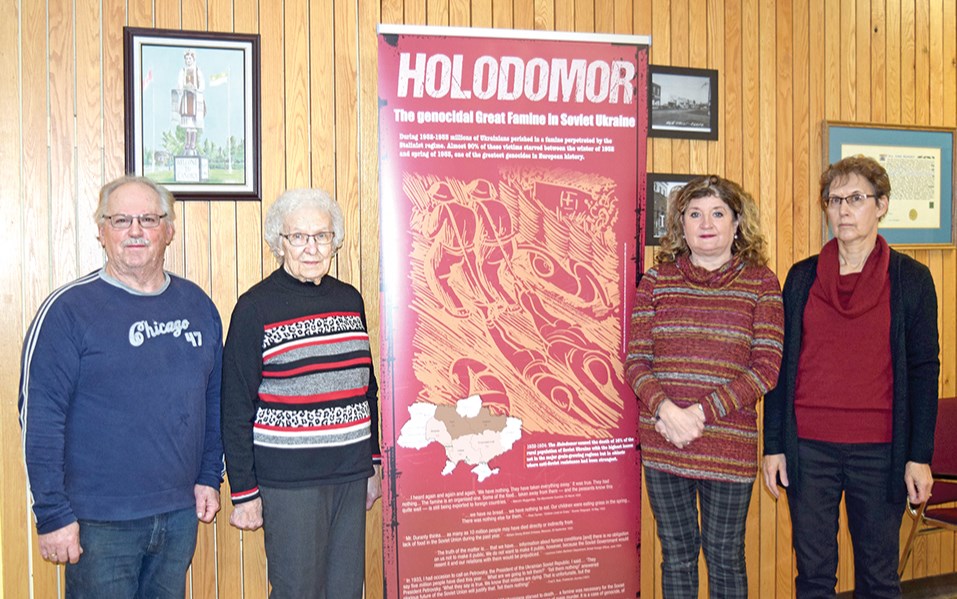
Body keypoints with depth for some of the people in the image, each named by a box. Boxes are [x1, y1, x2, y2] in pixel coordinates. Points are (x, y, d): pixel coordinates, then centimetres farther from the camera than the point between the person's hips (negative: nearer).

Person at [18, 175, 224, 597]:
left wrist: (209, 476, 8)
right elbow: (40, 418, -11)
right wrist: (52, 514, -13)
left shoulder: (198, 305, 6)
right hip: (100, 522, -4)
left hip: (181, 514, 5)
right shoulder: (69, 308, -9)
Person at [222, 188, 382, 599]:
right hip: (288, 482, -5)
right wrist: (244, 493, -7)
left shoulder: (350, 300, 8)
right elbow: (236, 409, -7)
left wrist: (374, 463, 16)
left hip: (351, 475, 5)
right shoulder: (256, 308, -8)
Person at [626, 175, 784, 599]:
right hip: (663, 441, 2)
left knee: (725, 557, 12)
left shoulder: (761, 283, -1)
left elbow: (766, 368, -7)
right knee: (676, 553, 14)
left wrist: (702, 413, -16)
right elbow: (635, 360, 2)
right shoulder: (657, 280, 4)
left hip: (729, 446, -2)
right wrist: (666, 409, -16)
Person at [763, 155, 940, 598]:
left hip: (880, 450, -1)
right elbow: (781, 366, 5)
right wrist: (773, 445, 2)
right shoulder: (801, 278, 4)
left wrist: (920, 456, -3)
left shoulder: (911, 279, 1)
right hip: (808, 447, 1)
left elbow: (924, 371, 1)